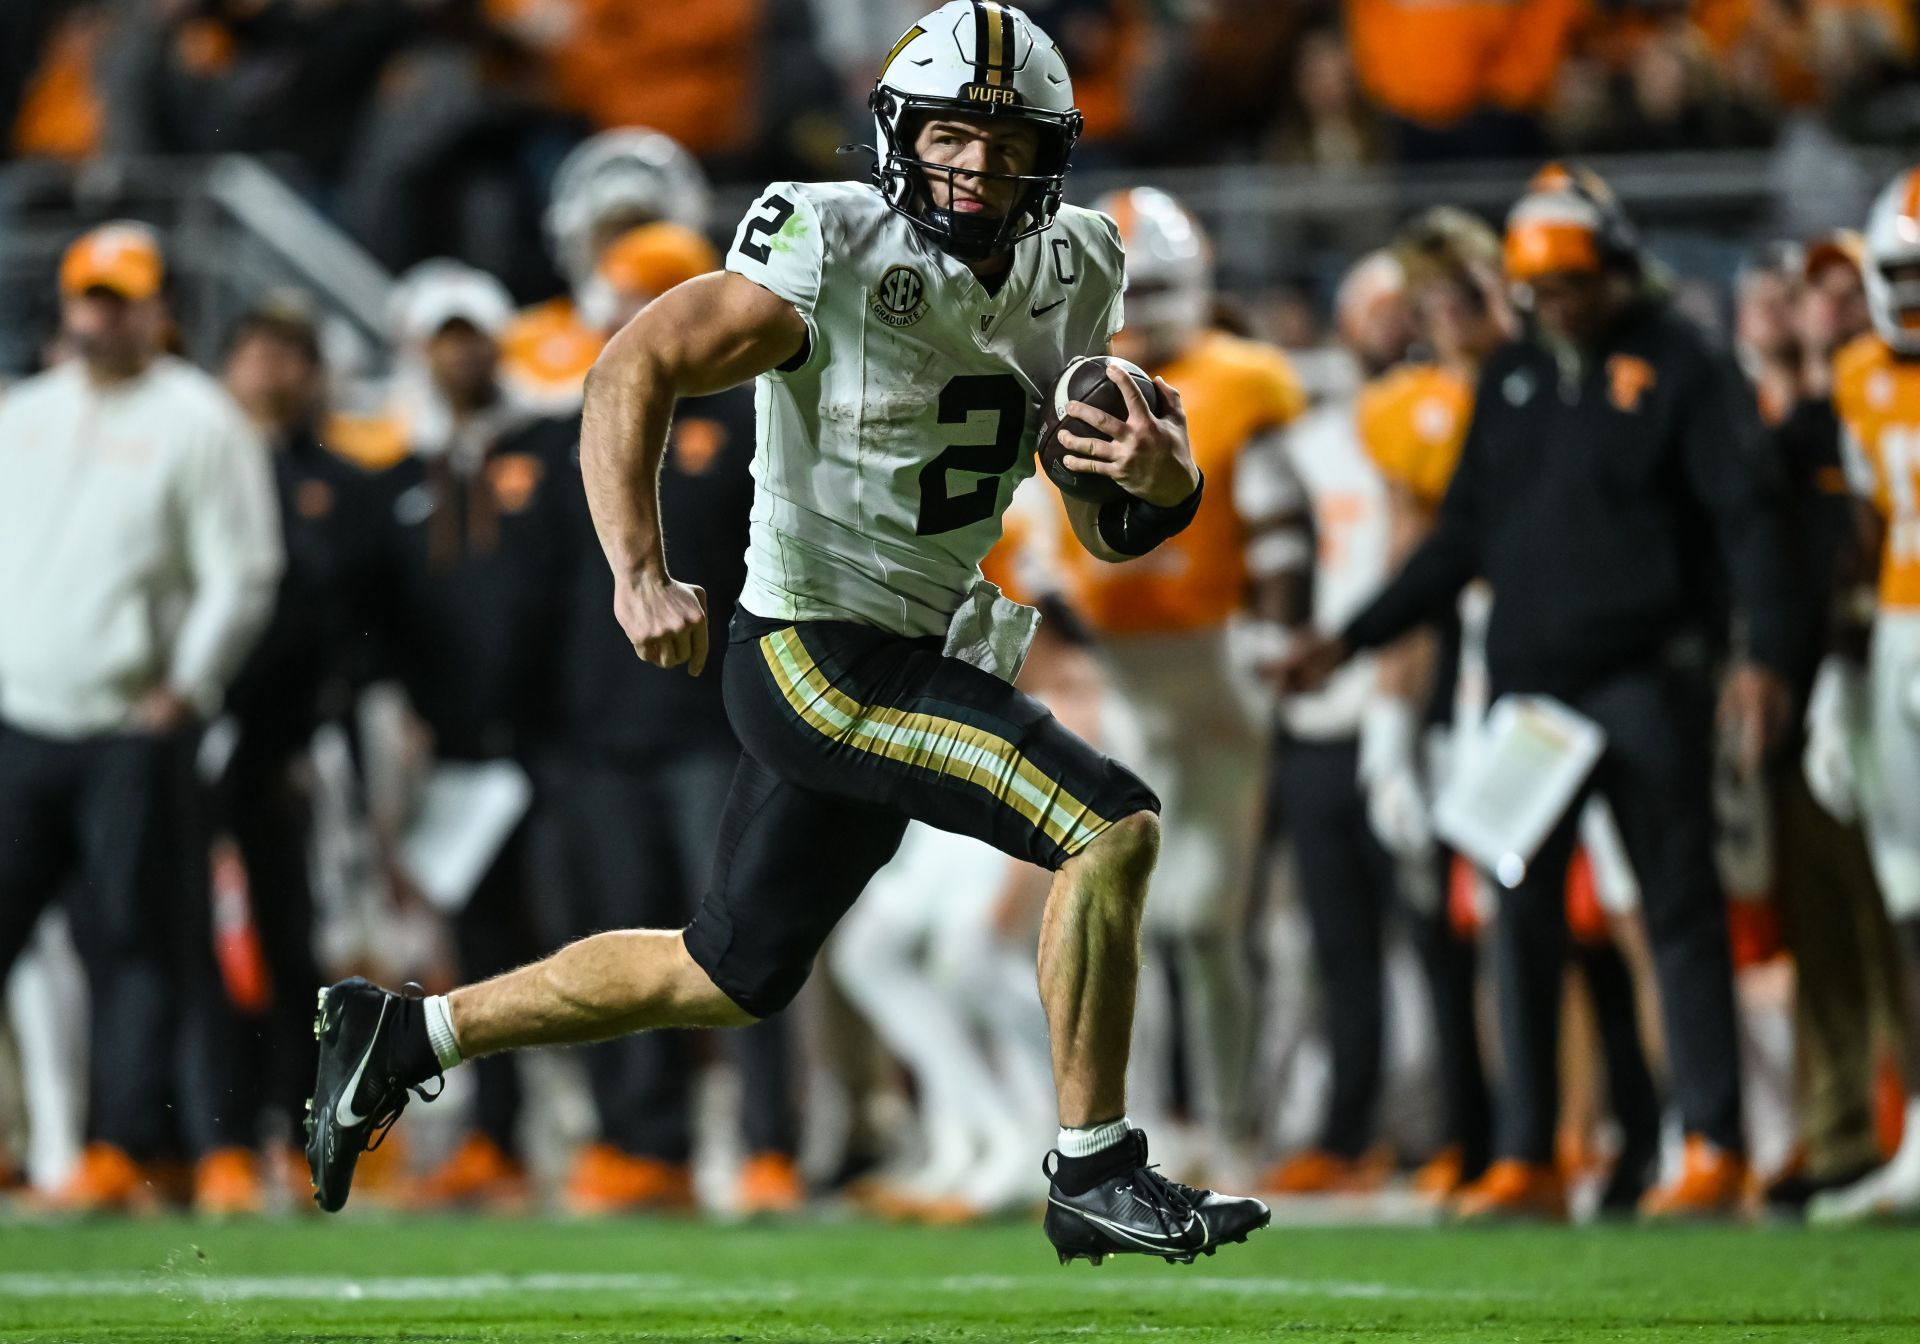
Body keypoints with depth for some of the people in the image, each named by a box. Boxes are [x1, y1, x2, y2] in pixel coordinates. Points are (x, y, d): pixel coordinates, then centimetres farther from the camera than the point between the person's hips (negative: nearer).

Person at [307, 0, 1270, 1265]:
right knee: (1114, 827, -20)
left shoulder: (1071, 281, 5)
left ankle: (406, 1034, 32)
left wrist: (1159, 479, -16)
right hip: (820, 654, -8)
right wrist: (640, 577, -33)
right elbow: (634, 372, -20)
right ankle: (1095, 1177, -9)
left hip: (919, 661, 8)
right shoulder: (835, 256, -16)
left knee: (732, 980, 19)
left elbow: (1111, 532, 9)